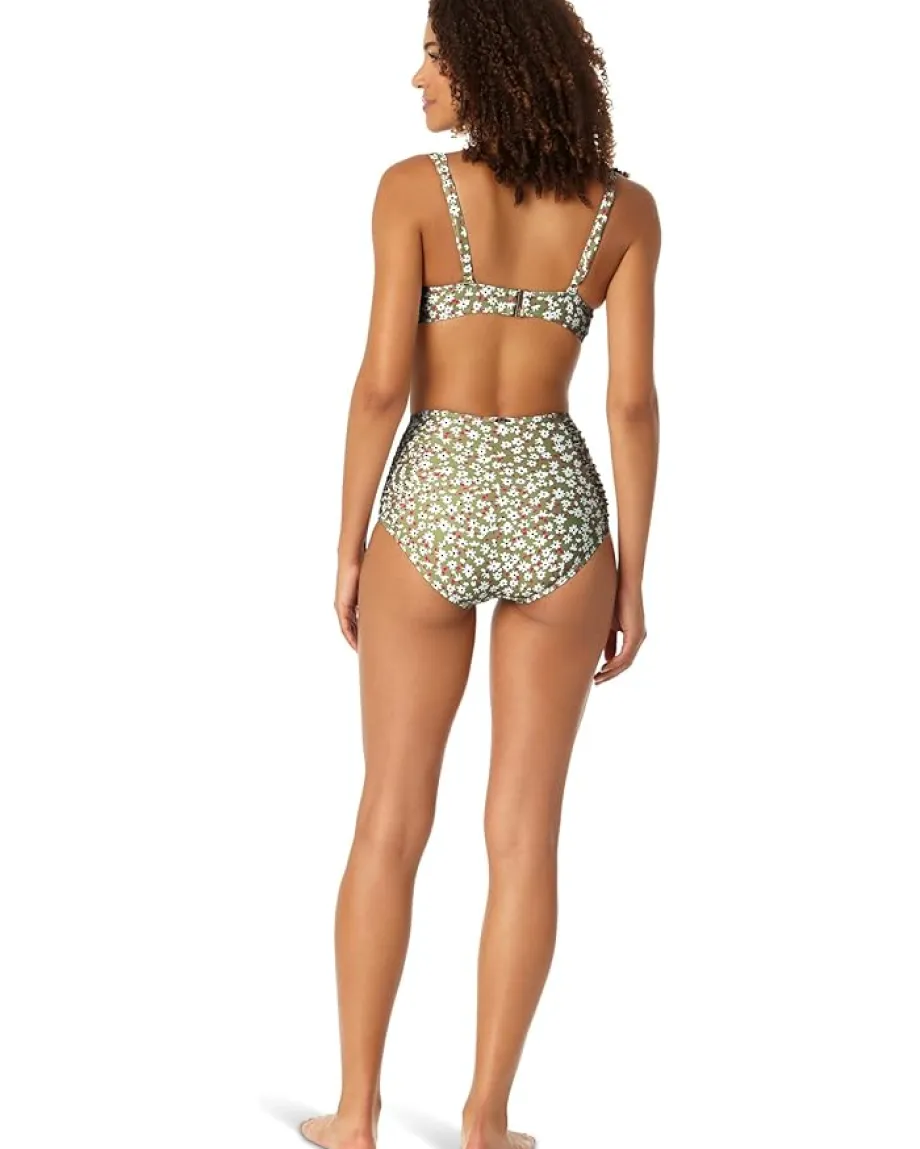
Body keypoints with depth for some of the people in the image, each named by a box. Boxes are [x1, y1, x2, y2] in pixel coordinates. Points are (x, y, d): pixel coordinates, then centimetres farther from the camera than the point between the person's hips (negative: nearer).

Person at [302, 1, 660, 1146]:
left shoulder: (414, 187, -7)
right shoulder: (625, 207, 1)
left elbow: (382, 382, -10)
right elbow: (632, 401, -2)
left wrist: (348, 546, 1)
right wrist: (630, 573, 5)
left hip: (433, 507, -1)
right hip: (556, 509, 2)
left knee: (390, 822, 11)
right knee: (525, 832, 8)